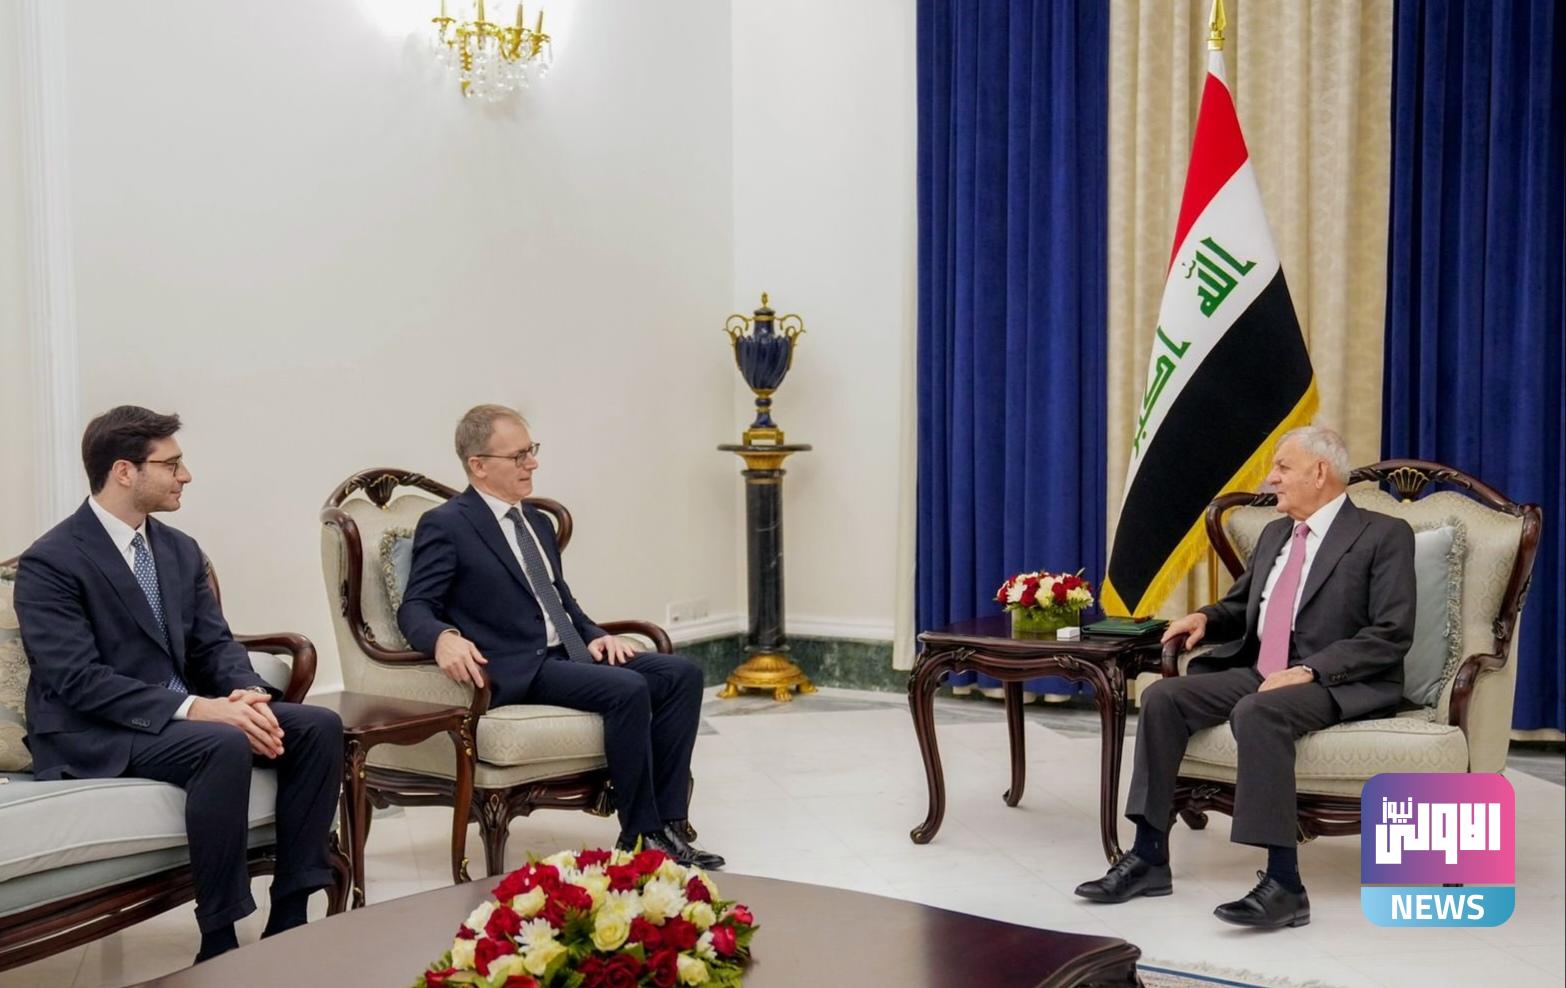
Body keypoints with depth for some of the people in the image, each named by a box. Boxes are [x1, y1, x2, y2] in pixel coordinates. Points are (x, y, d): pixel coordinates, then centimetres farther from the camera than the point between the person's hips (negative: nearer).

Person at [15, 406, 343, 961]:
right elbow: (78, 680, -21)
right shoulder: (50, 563, -12)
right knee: (224, 746, -35)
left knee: (319, 725, -14)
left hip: (182, 716, 7)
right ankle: (220, 942, -23)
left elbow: (214, 645, 9)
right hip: (95, 735, -7)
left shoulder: (180, 550, 11)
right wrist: (194, 708, -30)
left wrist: (248, 693, -15)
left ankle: (288, 920, -11)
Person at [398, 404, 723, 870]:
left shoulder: (537, 522, 20)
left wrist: (595, 635, 4)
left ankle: (667, 822, -11)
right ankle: (641, 837, -17)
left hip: (569, 653, 8)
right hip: (517, 669, -8)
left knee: (682, 674, -10)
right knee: (628, 690, -29)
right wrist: (445, 637, -32)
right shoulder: (445, 526, -4)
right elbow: (414, 608, -9)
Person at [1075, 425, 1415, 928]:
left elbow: (1391, 636, -14)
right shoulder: (1274, 534, 18)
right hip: (1258, 671, 7)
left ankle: (1284, 883, -34)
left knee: (1257, 713, -37)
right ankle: (1149, 856, -10)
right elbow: (1239, 608, 28)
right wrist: (1205, 618, 4)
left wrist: (1309, 670, -23)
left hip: (1339, 683, -7)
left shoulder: (1385, 535, -5)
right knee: (1162, 697, -14)